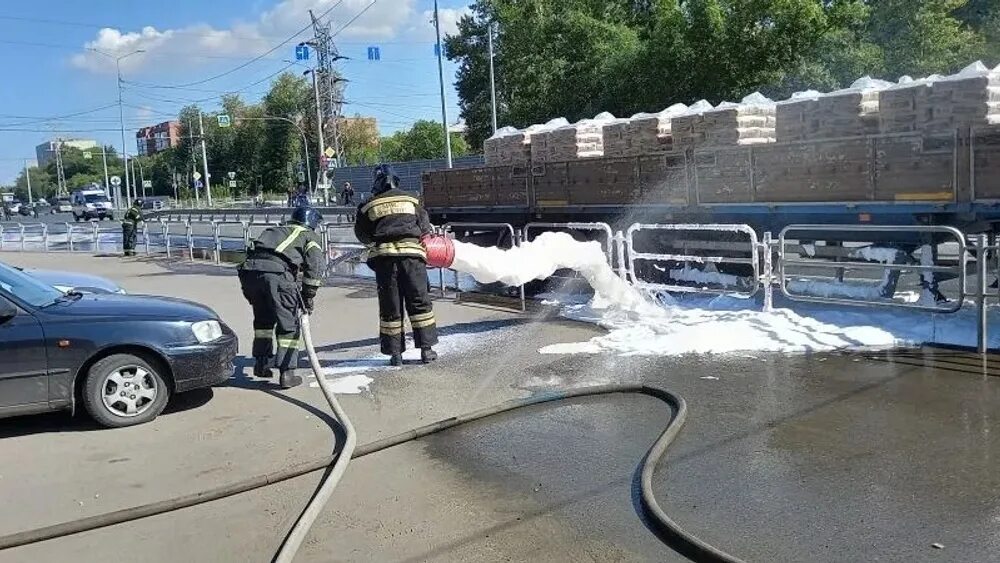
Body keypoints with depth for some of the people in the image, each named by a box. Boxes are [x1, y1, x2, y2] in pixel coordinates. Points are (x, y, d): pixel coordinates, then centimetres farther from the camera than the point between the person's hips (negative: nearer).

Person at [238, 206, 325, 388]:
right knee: (289, 325, 7)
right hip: (276, 273, -5)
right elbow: (315, 265, 5)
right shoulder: (310, 236, 19)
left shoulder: (274, 230, 35)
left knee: (263, 319, 26)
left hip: (250, 269, 6)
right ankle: (287, 373, 4)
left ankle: (261, 363, 31)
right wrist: (308, 296, 8)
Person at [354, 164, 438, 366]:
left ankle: (395, 353, 8)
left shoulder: (369, 206, 10)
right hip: (411, 253, 0)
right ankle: (426, 348, 6)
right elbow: (425, 228, 11)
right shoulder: (411, 200, 13)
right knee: (419, 301, 7)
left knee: (389, 305, 7)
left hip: (384, 256, 0)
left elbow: (362, 235, 17)